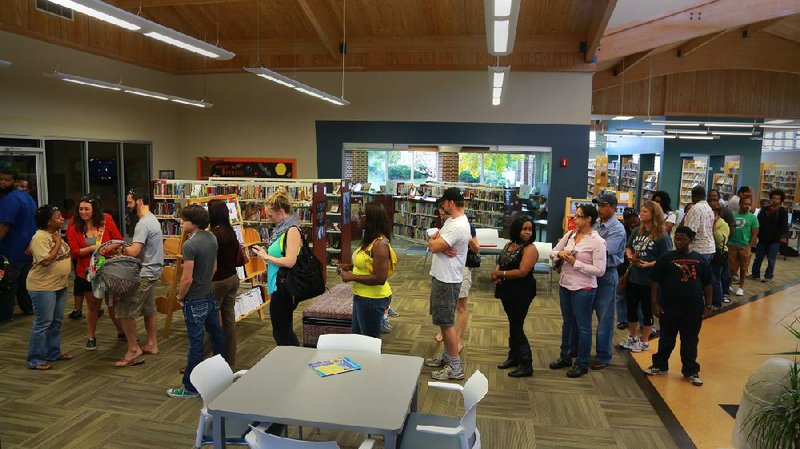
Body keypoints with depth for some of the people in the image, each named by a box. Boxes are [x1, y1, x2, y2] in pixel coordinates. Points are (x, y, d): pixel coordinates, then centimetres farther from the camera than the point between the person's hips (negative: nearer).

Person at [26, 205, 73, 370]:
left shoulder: (56, 234, 9)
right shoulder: (40, 237, -18)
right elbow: (46, 261, -25)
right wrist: (58, 243, -20)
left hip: (60, 285, 9)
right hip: (43, 287, -9)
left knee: (56, 321, 16)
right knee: (43, 324, -3)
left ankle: (53, 352, 29)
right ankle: (35, 360, 8)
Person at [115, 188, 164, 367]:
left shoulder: (143, 224, -20)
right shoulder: (153, 220, 13)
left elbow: (134, 252, -26)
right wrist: (126, 247, 5)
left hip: (143, 275, -10)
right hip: (153, 272, 11)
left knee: (125, 311, -4)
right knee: (149, 309, 18)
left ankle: (133, 349, 1)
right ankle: (152, 344, 28)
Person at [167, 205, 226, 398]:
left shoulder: (190, 245, -21)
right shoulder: (212, 238, 2)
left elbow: (187, 279, -21)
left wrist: (180, 297, -6)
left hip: (195, 301, -8)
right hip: (211, 296, 8)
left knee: (196, 343, -1)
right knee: (216, 335, 19)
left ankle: (191, 387, 10)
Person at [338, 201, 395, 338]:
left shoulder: (380, 244, -24)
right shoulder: (371, 239, 5)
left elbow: (380, 278, -27)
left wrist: (352, 277, -21)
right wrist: (349, 267, 4)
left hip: (373, 300, -10)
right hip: (361, 296, 10)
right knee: (357, 335, 23)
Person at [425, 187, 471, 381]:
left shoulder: (459, 226, -23)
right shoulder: (450, 221, 11)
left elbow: (433, 246, -23)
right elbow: (433, 241, 8)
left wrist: (434, 242, 0)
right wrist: (441, 246, -13)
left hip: (447, 280, -10)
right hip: (440, 277, 10)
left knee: (447, 322, -3)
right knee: (443, 320, 19)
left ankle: (455, 367, 5)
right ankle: (447, 355, 32)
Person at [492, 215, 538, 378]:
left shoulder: (530, 249, -14)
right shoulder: (509, 245, 9)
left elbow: (522, 272, -22)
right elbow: (500, 263, 13)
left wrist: (500, 273, -14)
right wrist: (496, 274, -10)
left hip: (521, 293, -7)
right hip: (508, 291, 7)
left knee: (517, 327, -4)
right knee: (513, 324, 17)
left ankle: (527, 365, 7)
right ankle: (514, 356, 32)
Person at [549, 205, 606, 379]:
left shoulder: (597, 242, -15)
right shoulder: (570, 235, 3)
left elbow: (599, 270, -18)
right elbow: (553, 253, 10)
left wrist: (575, 263, -20)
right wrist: (560, 254, -12)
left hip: (583, 289, -6)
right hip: (565, 285, 7)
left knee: (583, 325, 6)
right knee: (567, 322, 19)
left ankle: (582, 364, 21)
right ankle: (565, 356, 35)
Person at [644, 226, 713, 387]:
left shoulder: (700, 260, 3)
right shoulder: (666, 259, -2)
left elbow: (707, 284, 9)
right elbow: (656, 282, -1)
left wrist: (707, 305, 6)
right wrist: (655, 303, -4)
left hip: (693, 308, 1)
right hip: (669, 307, -1)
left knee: (690, 341, 10)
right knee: (667, 339, 12)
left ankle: (691, 371, 22)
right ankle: (660, 366, 26)